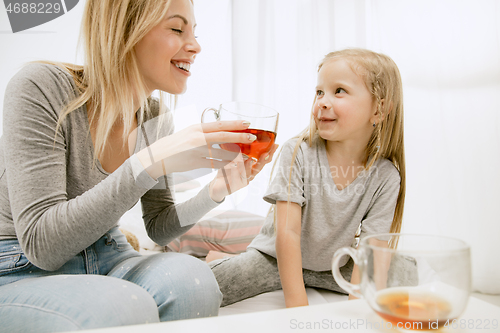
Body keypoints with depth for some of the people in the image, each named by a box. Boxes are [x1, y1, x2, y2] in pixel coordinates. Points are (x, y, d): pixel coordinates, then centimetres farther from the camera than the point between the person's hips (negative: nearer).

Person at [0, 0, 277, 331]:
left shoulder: (157, 117, -1)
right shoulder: (43, 88, -19)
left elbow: (158, 228, 5)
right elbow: (41, 244, -25)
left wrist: (216, 191, -15)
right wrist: (151, 163, -33)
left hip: (106, 261, 5)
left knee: (192, 278, -26)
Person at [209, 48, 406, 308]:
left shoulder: (385, 177, -15)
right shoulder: (298, 153, -21)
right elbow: (287, 233, -24)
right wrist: (297, 305, -27)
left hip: (335, 267, 4)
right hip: (277, 259, -3)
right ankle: (218, 260, 16)